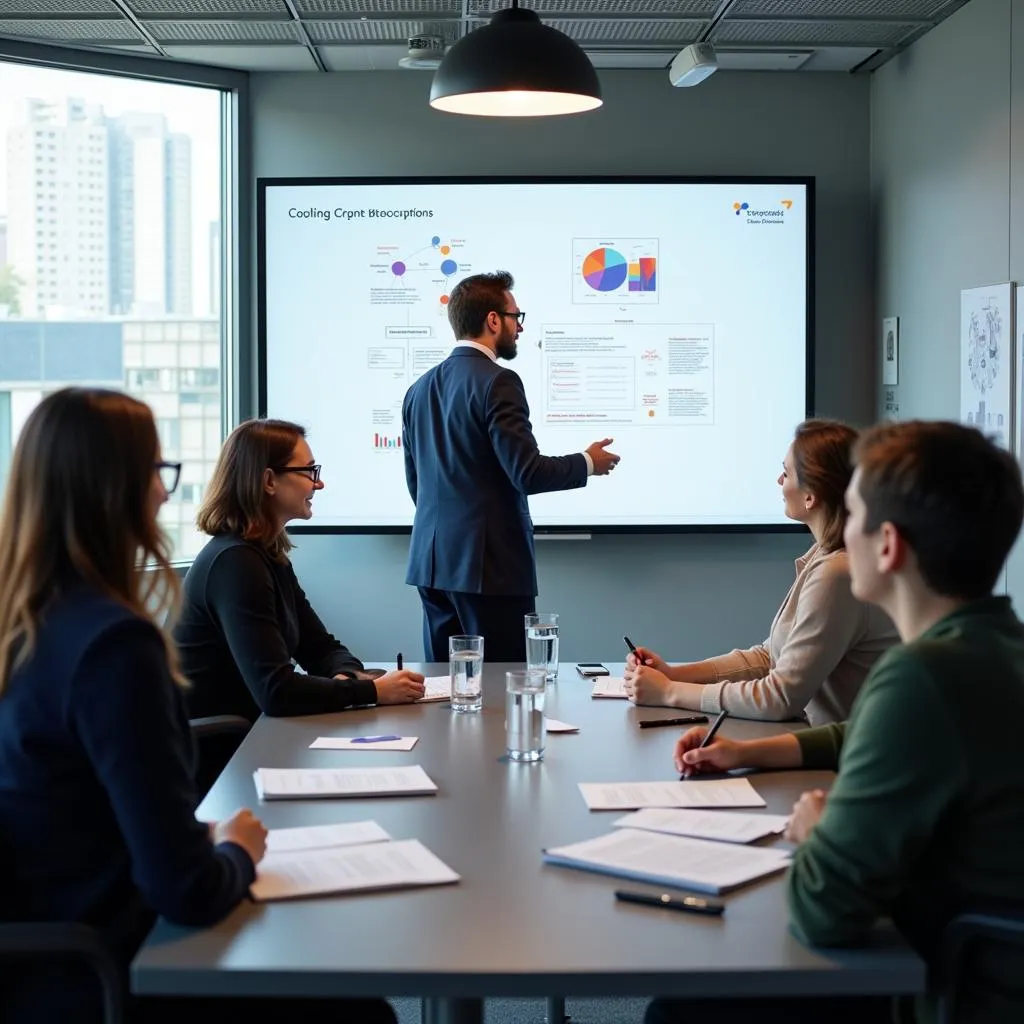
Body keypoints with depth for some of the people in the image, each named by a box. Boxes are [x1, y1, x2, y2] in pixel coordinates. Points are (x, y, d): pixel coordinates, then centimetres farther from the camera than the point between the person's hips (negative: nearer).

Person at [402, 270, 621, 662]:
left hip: (432, 560, 8)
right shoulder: (496, 382, -12)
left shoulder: (420, 389, 12)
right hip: (488, 563, -8)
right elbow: (527, 472, -17)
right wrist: (587, 463, 0)